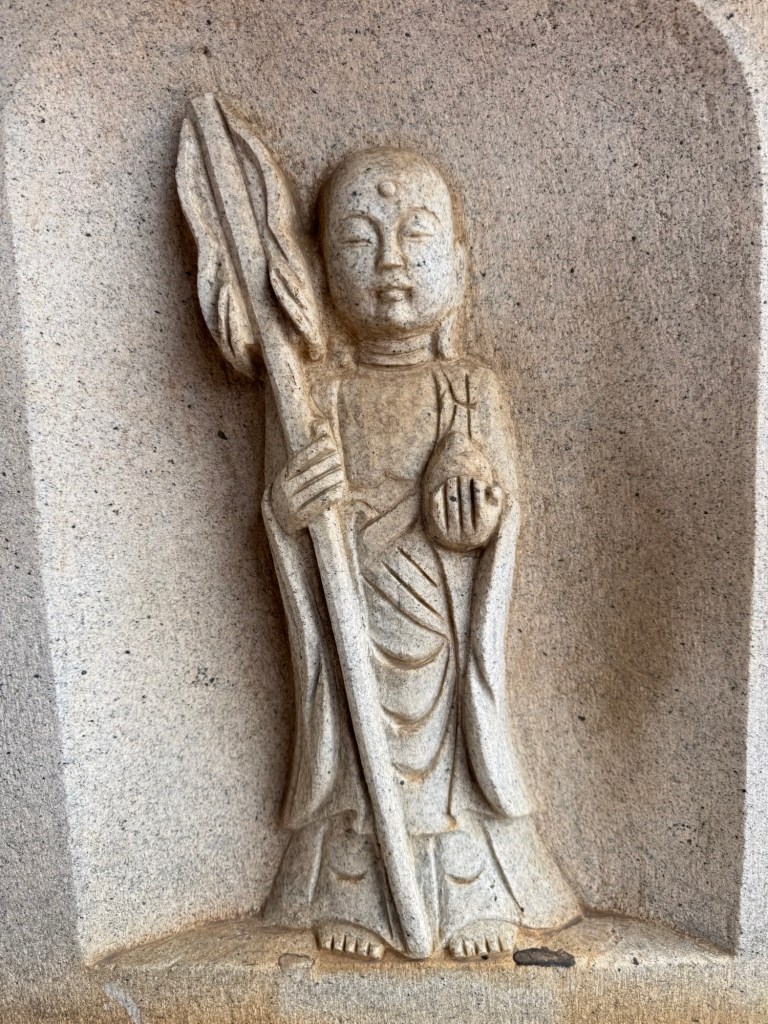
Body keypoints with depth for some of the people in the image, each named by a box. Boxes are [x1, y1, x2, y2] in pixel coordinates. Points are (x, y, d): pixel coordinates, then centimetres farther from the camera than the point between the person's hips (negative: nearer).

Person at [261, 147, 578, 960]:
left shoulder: (473, 390, -1)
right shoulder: (327, 400, -1)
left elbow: (501, 505, -4)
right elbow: (295, 520, -1)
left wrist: (479, 505, -26)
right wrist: (288, 507, -23)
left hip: (446, 625, 0)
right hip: (360, 625, 0)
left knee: (451, 746, 11)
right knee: (362, 761, 10)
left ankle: (476, 894, 30)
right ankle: (352, 896, 29)